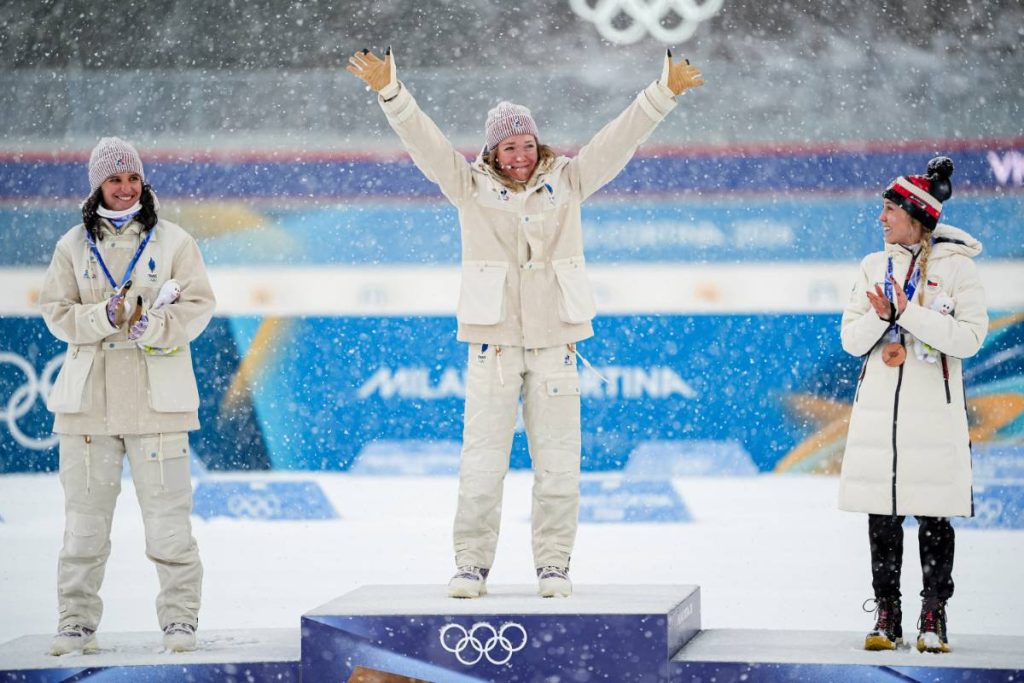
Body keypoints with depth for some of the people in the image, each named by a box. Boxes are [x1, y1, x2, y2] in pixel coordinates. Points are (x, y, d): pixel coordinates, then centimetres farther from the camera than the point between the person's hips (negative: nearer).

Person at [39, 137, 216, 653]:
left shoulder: (173, 242, 4)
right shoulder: (73, 247, 9)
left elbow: (197, 307, -1)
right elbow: (57, 314, 5)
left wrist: (150, 325, -18)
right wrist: (106, 317, -13)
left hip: (156, 397, -2)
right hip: (89, 397, 2)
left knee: (168, 513, -4)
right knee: (85, 514, 4)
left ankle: (180, 619, 4)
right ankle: (77, 622, 11)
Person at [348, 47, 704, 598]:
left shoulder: (566, 182, 7)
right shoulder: (471, 186, 4)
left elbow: (621, 138, 1)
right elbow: (421, 138, -6)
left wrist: (663, 93, -9)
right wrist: (390, 92, -19)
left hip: (554, 342, 1)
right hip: (492, 342, -1)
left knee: (557, 461, 2)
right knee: (482, 460, -2)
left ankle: (553, 564, 10)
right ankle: (472, 563, 6)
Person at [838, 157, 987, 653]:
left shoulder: (956, 266, -3)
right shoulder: (874, 266, 10)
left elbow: (971, 336, -11)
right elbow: (851, 340, 9)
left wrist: (911, 314, -18)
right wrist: (879, 318, -12)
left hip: (933, 410, -4)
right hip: (879, 410, 4)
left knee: (933, 515, -2)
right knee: (881, 516, 4)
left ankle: (933, 620, 4)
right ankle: (886, 617, 9)